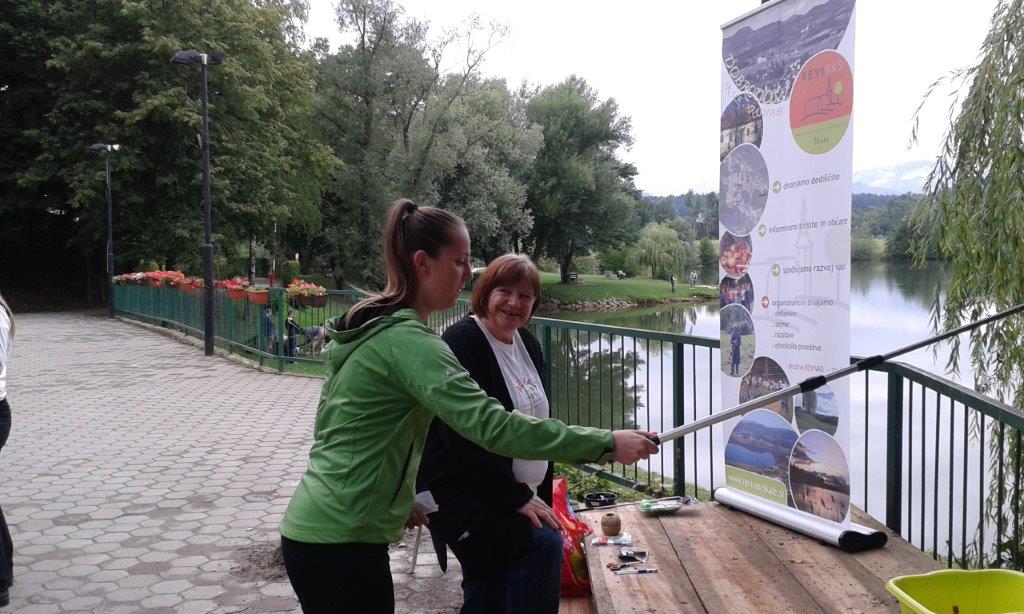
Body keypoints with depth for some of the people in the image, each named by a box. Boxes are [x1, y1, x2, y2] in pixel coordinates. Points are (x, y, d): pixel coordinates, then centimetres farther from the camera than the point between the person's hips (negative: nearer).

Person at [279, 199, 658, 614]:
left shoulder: (373, 326, 10)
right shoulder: (408, 341, -20)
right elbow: (492, 426, -29)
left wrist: (398, 497, 18)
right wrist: (606, 444, -26)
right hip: (339, 543, -9)